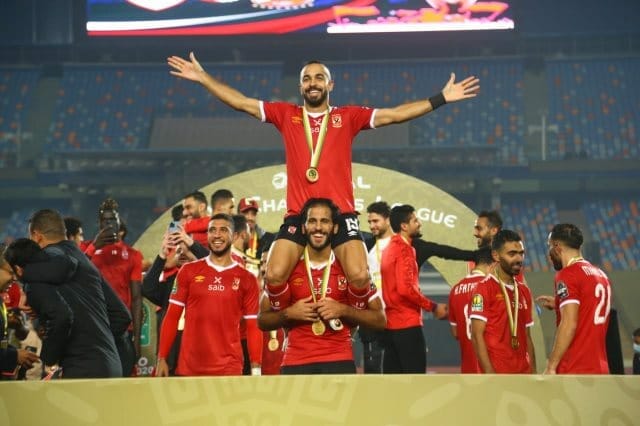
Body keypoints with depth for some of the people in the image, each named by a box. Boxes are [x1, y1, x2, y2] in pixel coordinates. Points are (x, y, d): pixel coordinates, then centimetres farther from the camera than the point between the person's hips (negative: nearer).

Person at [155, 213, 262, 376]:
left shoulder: (246, 279, 6)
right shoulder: (188, 271, 6)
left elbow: (253, 327, 4)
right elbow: (172, 317, 7)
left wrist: (256, 368, -4)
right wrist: (162, 358, 0)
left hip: (229, 370, 0)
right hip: (188, 369, 1)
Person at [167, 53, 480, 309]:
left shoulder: (348, 116, 10)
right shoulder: (285, 114, 12)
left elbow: (394, 114, 7)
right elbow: (241, 102, 12)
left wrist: (440, 99, 1)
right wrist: (202, 77, 7)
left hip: (341, 213, -1)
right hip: (298, 214, 1)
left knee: (360, 277, -19)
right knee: (274, 277, -17)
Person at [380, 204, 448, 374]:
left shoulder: (389, 249, 16)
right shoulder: (405, 249, -12)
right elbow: (406, 288, -21)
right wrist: (433, 307, -12)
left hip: (391, 324, 9)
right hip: (407, 324, -9)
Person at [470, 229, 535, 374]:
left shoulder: (524, 291, 17)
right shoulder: (484, 288, -6)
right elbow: (477, 335, -11)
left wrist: (533, 372, 12)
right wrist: (490, 374, -18)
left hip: (523, 374, 7)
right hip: (497, 374, -7)